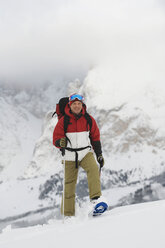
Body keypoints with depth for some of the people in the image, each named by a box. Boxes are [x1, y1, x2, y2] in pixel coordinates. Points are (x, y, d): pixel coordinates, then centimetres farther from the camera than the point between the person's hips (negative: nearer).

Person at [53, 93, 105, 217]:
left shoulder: (89, 119, 4)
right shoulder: (63, 121, -2)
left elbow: (95, 137, 13)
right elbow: (56, 138, -1)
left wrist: (99, 154, 10)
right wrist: (60, 142, -24)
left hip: (86, 153, 1)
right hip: (70, 157, -1)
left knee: (93, 169, -31)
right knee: (69, 186, 1)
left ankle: (95, 198, -34)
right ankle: (68, 214, 12)